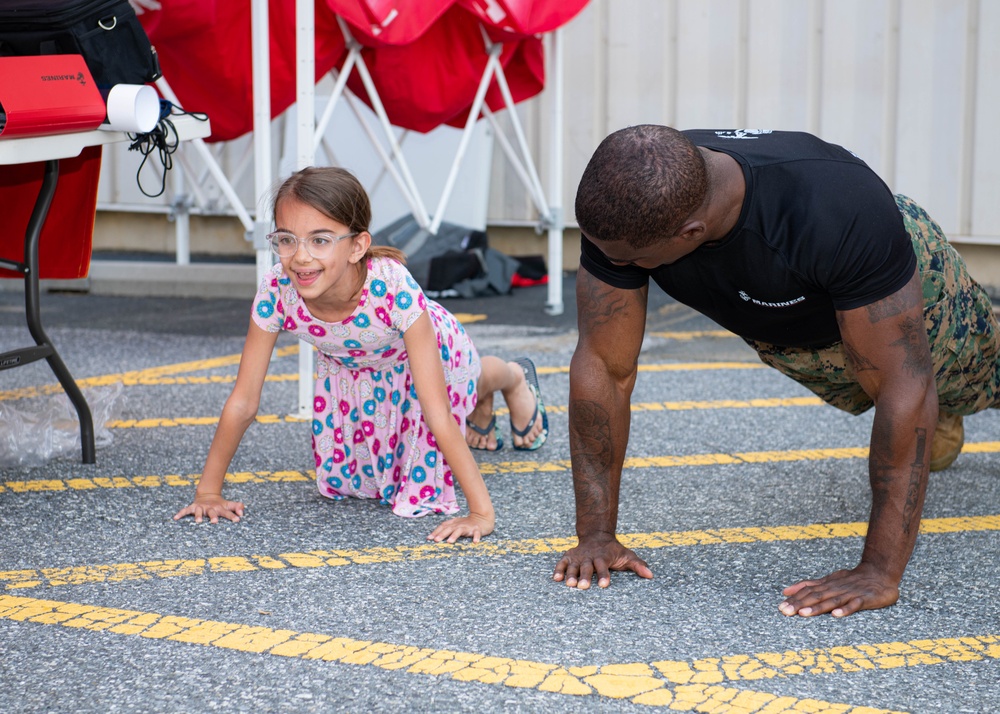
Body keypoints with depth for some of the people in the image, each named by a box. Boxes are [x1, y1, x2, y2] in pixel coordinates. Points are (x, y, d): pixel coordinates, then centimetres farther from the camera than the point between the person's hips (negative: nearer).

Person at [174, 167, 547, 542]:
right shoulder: (277, 292, -36)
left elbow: (437, 416, -43)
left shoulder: (394, 287, -45)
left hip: (426, 352, -3)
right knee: (344, 477, 18)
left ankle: (513, 377, 41)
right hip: (350, 369, 3)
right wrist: (208, 492, -22)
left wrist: (481, 513, -44)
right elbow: (242, 402, -23)